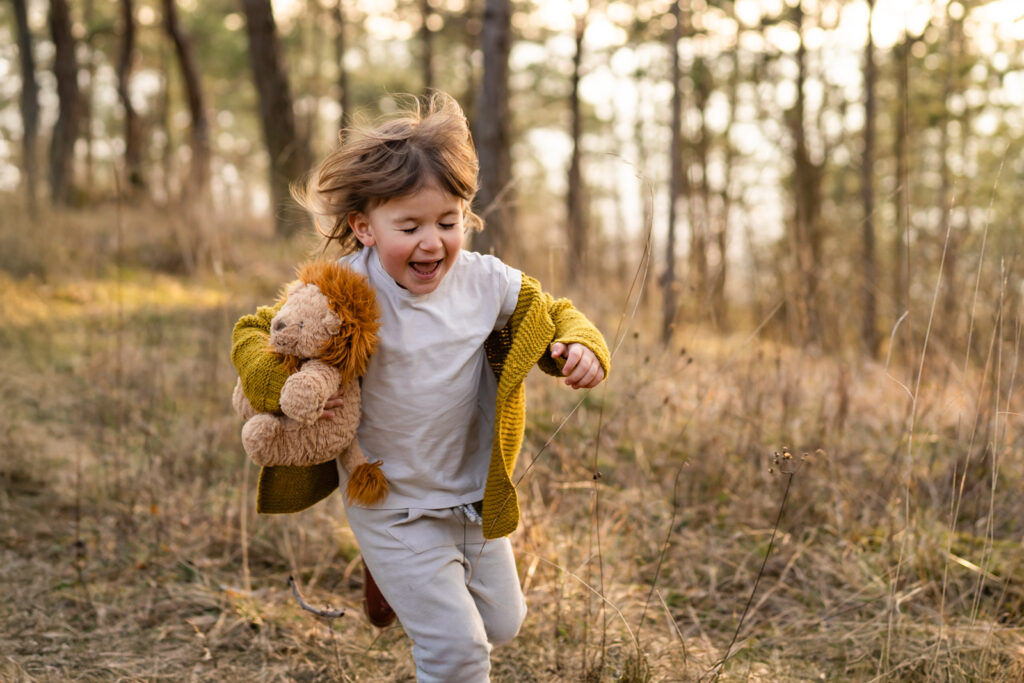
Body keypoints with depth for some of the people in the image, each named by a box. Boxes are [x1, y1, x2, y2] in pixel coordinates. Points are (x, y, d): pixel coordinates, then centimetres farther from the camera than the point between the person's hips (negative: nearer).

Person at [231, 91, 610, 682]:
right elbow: (253, 334, -7)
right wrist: (285, 384, -28)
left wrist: (583, 346, -20)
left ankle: (395, 577, 44)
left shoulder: (485, 282, -13)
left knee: (503, 625, 24)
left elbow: (554, 316, 3)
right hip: (394, 509, -4)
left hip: (478, 498, 4)